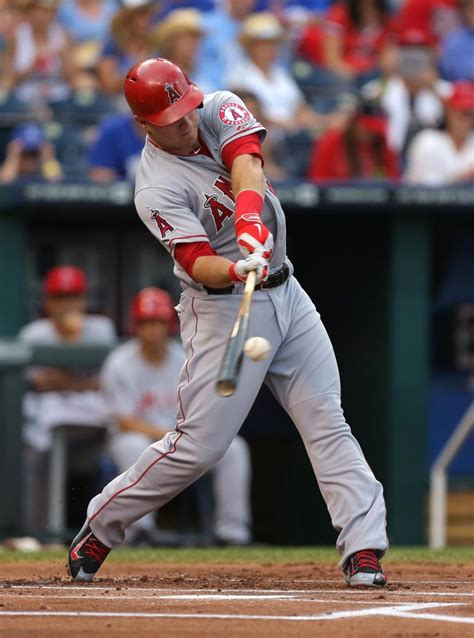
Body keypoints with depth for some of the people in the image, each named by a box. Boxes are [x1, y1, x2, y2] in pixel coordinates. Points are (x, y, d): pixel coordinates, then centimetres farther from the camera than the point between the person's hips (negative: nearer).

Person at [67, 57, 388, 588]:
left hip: (285, 294, 6)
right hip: (224, 310, -6)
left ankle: (363, 547, -5)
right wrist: (237, 269, -49)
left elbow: (247, 169, -21)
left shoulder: (221, 111, -2)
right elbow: (197, 263, -27)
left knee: (328, 424, -2)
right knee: (198, 445, -7)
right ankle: (98, 528, 10)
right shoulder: (157, 190, -18)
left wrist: (250, 225, -41)